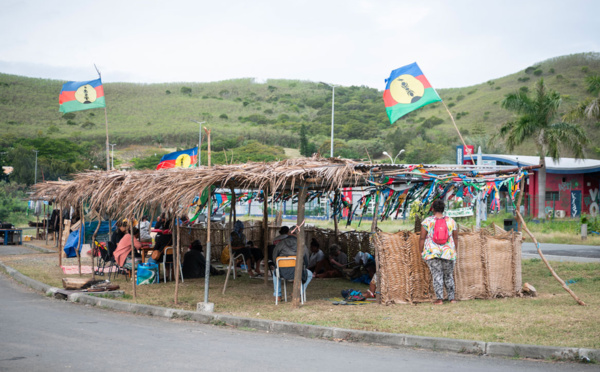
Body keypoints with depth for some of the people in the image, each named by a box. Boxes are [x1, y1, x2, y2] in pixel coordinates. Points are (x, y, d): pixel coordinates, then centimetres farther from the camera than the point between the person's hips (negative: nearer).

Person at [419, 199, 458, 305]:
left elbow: (422, 238, -5)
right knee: (448, 276, 12)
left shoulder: (427, 221, -4)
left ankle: (439, 299, -9)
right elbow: (456, 238, 8)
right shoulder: (451, 221, 3)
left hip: (432, 252, -2)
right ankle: (451, 298, 13)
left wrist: (421, 252, 3)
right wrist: (454, 252, 18)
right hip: (448, 252, 2)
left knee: (437, 275, -3)